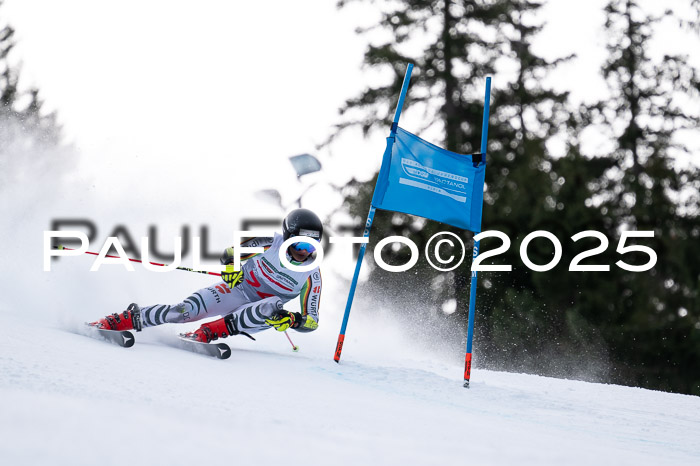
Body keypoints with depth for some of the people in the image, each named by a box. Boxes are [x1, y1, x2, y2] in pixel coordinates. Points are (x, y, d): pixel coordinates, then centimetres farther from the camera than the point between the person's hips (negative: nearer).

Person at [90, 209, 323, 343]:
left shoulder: (312, 275, -14)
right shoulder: (272, 242, -14)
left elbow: (312, 321, -11)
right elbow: (230, 253, -2)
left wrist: (293, 320, -33)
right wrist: (230, 267, -25)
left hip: (261, 307, 1)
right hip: (237, 288, -1)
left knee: (273, 309, -37)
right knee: (186, 310, -26)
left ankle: (209, 332, -36)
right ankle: (127, 319, -11)